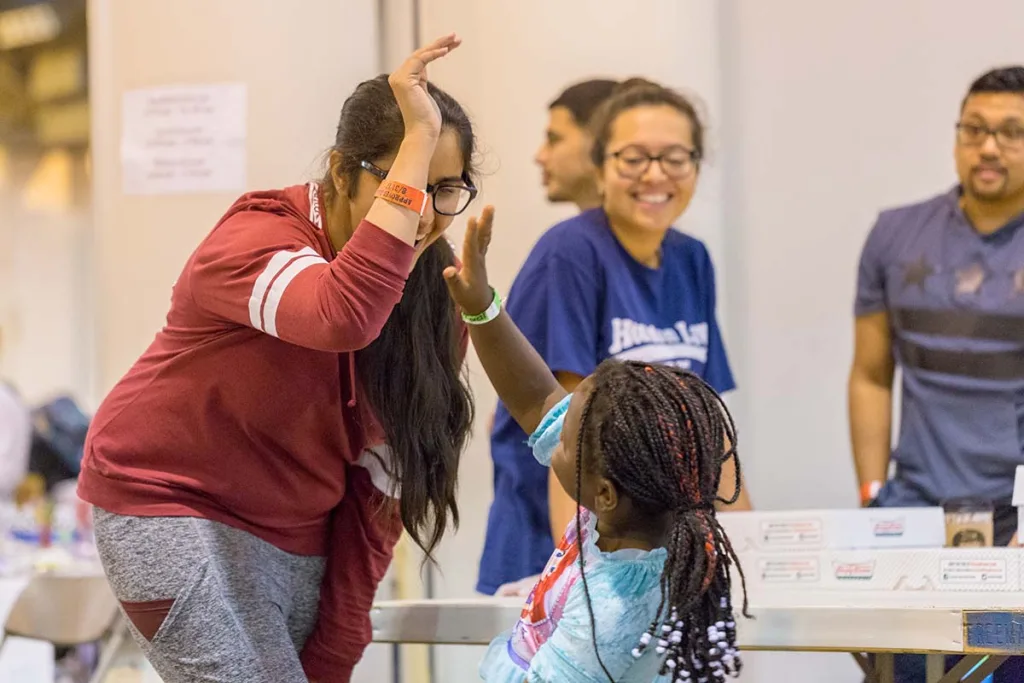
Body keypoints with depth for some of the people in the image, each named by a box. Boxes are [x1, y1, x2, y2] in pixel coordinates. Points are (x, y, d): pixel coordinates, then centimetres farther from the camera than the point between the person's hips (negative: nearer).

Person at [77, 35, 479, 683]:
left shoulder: (435, 293, -3)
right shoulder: (253, 241, -21)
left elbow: (381, 481, -1)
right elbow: (343, 317, -45)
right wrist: (420, 139, -42)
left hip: (297, 535, 6)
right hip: (171, 506, -6)